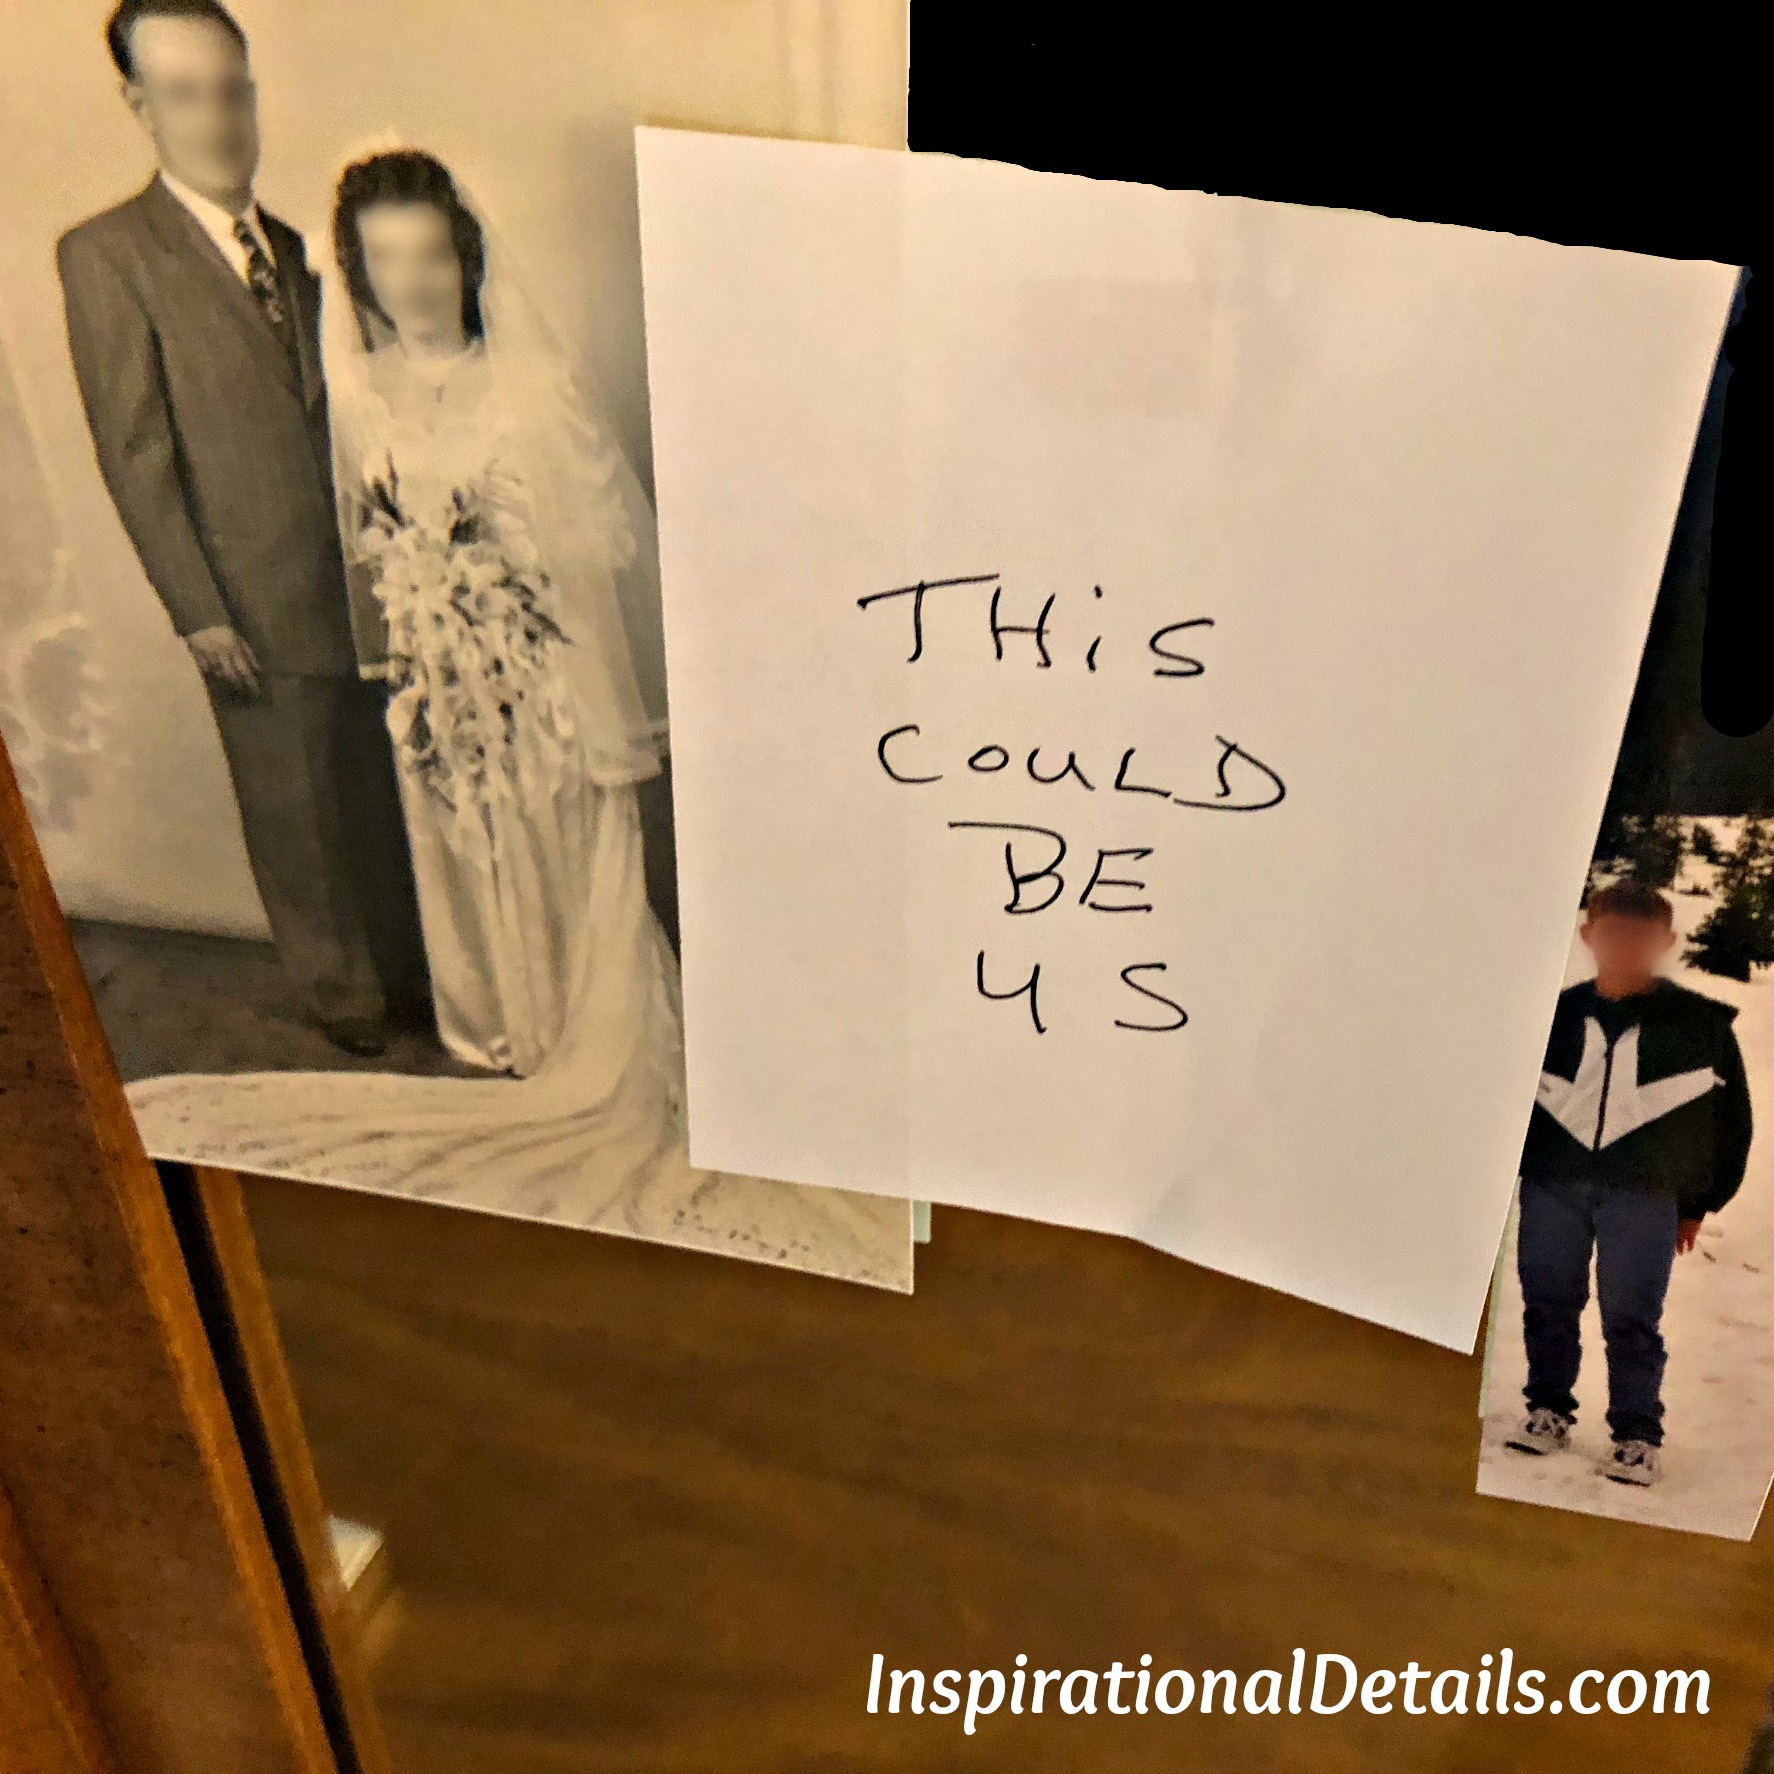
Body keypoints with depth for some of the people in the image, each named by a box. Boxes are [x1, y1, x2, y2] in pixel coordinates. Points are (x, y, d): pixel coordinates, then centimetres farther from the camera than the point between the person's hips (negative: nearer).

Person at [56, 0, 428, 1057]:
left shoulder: (296, 248, 12)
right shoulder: (107, 255, -4)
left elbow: (347, 410, 14)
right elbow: (135, 453, -8)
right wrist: (198, 611, -11)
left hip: (366, 584, 5)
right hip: (259, 604, -4)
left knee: (389, 792, 12)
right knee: (296, 814, 7)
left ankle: (410, 969, 30)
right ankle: (341, 992, 25)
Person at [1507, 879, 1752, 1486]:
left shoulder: (1701, 1024, 4)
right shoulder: (1557, 1014, 8)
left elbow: (1730, 1118, 7)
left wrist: (1698, 1203, 6)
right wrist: (1512, 1172, 8)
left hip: (1643, 1194, -2)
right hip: (1551, 1184, 3)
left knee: (1631, 1320, -2)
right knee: (1547, 1306, 8)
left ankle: (1638, 1437, 11)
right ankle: (1549, 1411, 23)